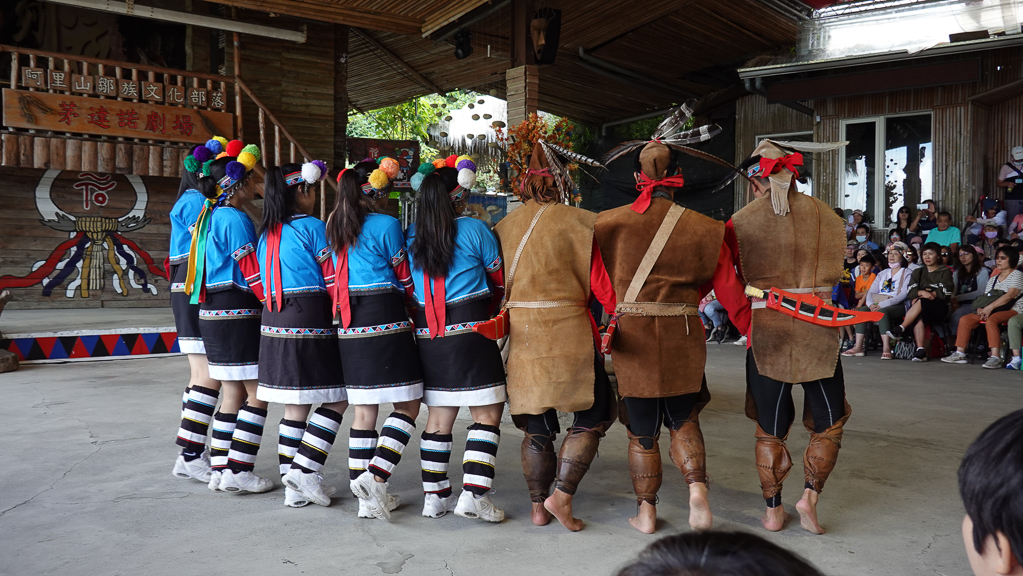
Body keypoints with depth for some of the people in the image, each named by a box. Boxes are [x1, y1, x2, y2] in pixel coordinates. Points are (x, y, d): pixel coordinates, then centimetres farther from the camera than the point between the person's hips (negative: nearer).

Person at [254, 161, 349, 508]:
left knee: (295, 407, 12)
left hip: (274, 323, 8)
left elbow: (264, 283, 18)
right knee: (336, 400, 3)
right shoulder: (312, 226, -7)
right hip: (310, 320, -8)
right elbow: (334, 278, -7)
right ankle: (304, 470, -3)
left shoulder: (266, 233, 15)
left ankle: (293, 486, 15)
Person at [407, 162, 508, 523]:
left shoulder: (410, 236, 7)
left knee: (439, 416, 13)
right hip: (468, 331, -5)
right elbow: (499, 280, 5)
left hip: (427, 334, 6)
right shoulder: (473, 229, -5)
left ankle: (436, 496, 18)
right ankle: (474, 494, -5)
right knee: (487, 414, 2)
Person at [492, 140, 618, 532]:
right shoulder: (579, 224, -7)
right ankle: (562, 495, 3)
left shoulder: (504, 227, 5)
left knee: (536, 430, 15)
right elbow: (603, 287, -8)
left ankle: (538, 507, 22)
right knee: (593, 417, 12)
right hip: (569, 336, -4)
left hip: (520, 337, 5)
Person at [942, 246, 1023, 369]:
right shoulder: (993, 279, 23)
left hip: (1013, 310, -7)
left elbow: (1010, 295, -16)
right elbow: (985, 298, 15)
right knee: (965, 319, -9)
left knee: (990, 320, -37)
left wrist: (990, 307, -24)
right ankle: (960, 354, -12)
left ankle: (995, 357, -43)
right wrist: (981, 309, -9)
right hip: (992, 311, 7)